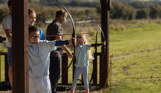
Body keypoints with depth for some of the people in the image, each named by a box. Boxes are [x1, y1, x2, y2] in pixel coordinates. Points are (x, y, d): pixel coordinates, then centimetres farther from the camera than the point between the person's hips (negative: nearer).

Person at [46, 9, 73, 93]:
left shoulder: (50, 25, 19)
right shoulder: (57, 26, -12)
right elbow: (59, 40, -19)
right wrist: (67, 51, -16)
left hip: (51, 54, 10)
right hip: (55, 54, -10)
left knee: (53, 74, 14)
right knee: (55, 74, -7)